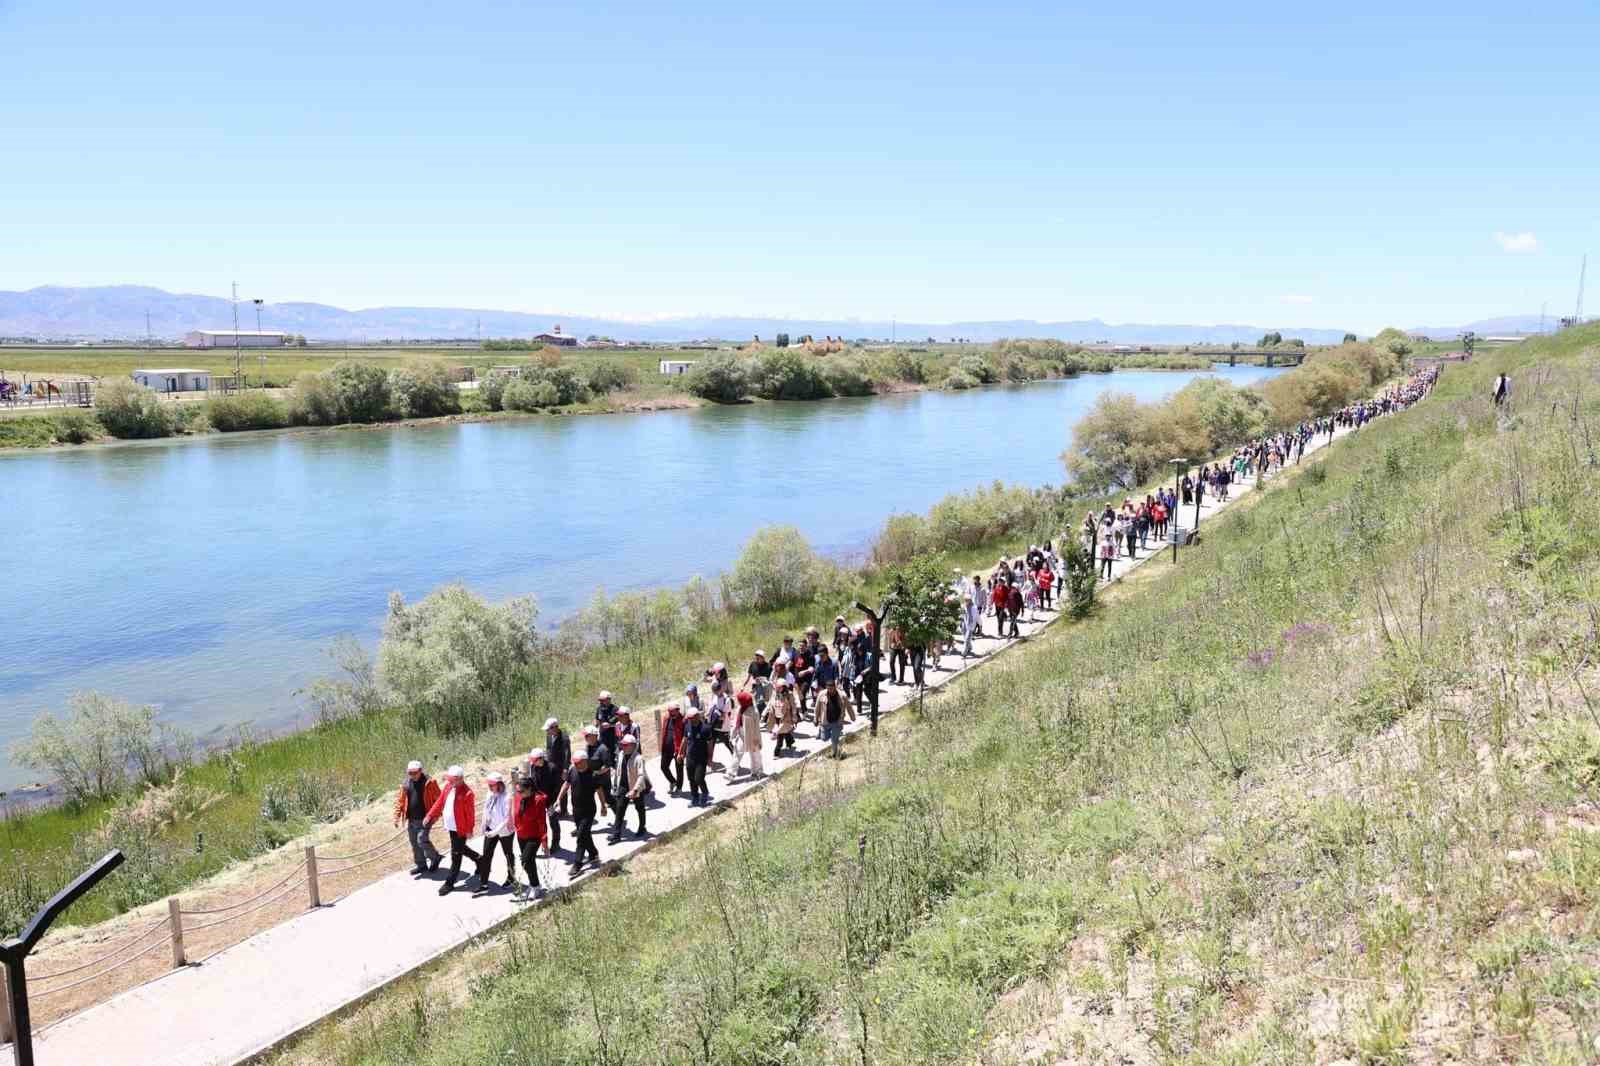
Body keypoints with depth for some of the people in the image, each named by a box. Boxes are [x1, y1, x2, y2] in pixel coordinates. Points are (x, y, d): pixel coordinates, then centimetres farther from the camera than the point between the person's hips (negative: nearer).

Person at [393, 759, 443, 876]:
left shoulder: (429, 782, -10)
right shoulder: (406, 783, 4)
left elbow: (438, 799, -8)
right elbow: (400, 800, 11)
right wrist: (397, 816, 5)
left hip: (424, 818, -6)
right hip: (411, 819, 6)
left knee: (422, 840, -11)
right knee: (414, 842, 12)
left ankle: (435, 858, 13)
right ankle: (421, 865, 27)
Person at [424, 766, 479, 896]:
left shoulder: (467, 793, -21)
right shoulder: (448, 787, 1)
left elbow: (470, 814, -17)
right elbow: (439, 802, 10)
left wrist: (469, 831, -15)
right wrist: (430, 815, 7)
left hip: (460, 829, -8)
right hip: (451, 826, 8)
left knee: (456, 856, 2)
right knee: (460, 849, 25)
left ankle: (450, 882, 12)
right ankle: (478, 859, 48)